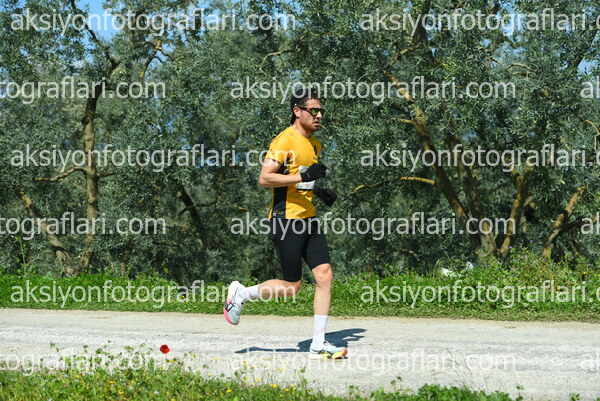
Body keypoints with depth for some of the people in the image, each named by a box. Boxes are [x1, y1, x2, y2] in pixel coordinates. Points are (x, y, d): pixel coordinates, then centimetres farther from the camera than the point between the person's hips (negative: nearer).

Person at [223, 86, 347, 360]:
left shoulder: (315, 144, 17)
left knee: (325, 276, -3)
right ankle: (240, 293, 20)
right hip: (286, 221, -8)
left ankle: (318, 345, 1)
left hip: (308, 220, 8)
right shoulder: (285, 140, -11)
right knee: (292, 286, -4)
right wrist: (303, 176, -24)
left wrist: (318, 192, 12)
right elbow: (265, 178, -19)